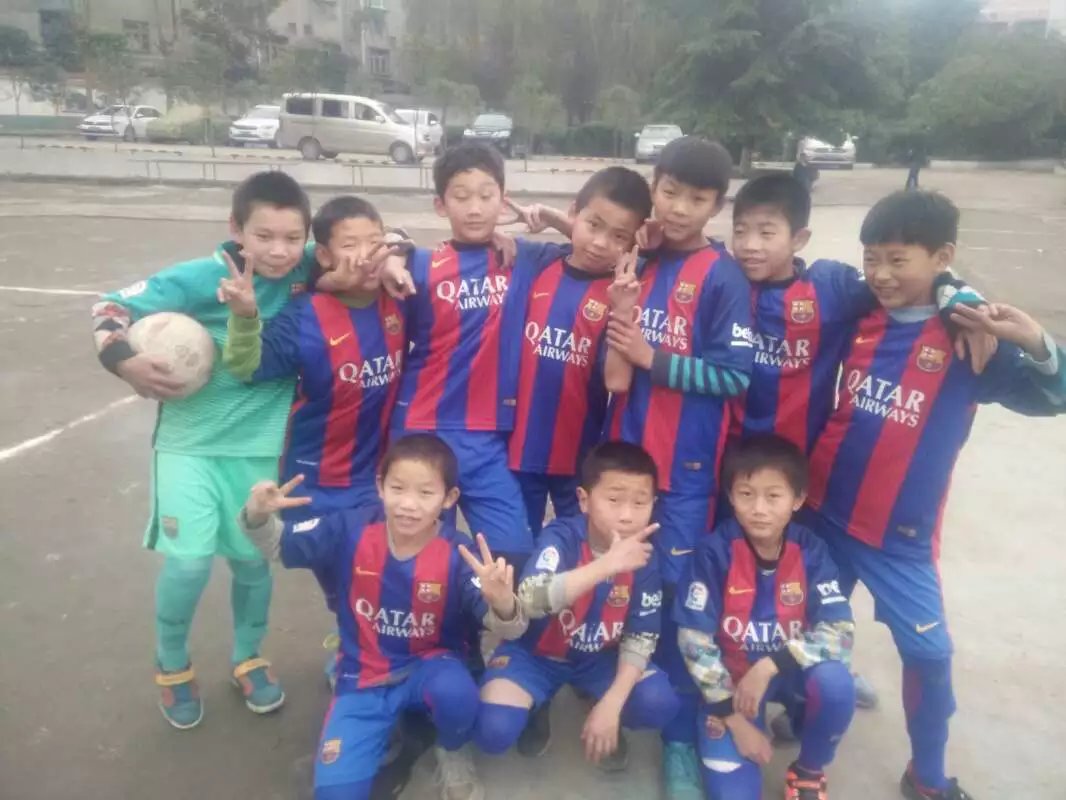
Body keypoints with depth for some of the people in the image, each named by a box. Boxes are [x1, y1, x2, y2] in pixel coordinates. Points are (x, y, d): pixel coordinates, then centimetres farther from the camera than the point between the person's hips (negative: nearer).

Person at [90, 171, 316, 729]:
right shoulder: (201, 278, -16)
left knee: (252, 559, 13)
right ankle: (171, 667, 22)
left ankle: (248, 660, 40)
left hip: (259, 445, 2)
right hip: (189, 441, -2)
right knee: (189, 560, -10)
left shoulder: (306, 272, -11)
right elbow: (112, 307, -9)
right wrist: (122, 359, -25)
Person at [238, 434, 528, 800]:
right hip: (364, 677, 1)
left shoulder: (457, 554, -22)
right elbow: (276, 545, -5)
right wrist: (257, 516, -29)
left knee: (456, 694, -35)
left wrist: (502, 604, -57)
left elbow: (502, 625, -32)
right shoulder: (351, 529, -16)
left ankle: (452, 753, 2)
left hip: (429, 664, -1)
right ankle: (396, 729, 17)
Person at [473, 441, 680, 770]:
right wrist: (606, 564, -52)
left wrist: (611, 704, -19)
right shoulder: (561, 536, -26)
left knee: (660, 704, -21)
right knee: (493, 730, -25)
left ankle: (601, 712, 12)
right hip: (535, 651, -2)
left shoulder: (644, 558, -14)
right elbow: (531, 601, -44)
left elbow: (642, 637, -9)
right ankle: (539, 705, 10)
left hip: (599, 658, 3)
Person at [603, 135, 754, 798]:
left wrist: (652, 358, -16)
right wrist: (619, 315, -9)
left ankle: (682, 735, 20)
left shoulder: (723, 277, -7)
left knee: (678, 590, 2)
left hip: (687, 462, -5)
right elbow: (615, 374, 9)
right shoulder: (637, 263, 7)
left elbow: (736, 375, -13)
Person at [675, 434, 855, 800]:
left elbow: (839, 632, -19)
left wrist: (768, 667, -29)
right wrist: (735, 720, -15)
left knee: (835, 682, -31)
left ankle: (809, 770, 1)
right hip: (729, 680, -1)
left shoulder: (810, 552, -12)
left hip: (790, 671, 2)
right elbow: (695, 641, -16)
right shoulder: (714, 552, -19)